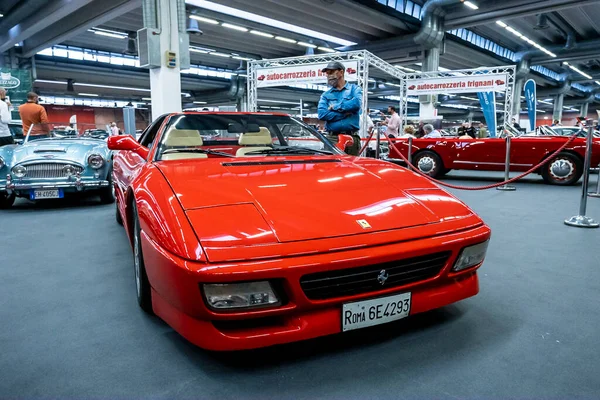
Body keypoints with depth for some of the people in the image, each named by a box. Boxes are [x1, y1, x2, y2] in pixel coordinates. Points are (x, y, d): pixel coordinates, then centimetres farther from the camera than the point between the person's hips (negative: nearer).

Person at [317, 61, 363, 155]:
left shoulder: (354, 89, 11)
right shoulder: (326, 95, 15)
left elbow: (356, 103, -12)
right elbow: (322, 114, -2)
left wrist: (335, 107, -3)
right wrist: (345, 113, -6)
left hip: (351, 138, -1)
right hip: (332, 138, 2)